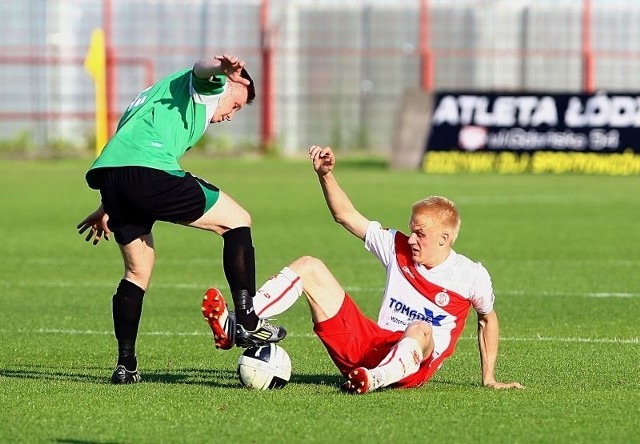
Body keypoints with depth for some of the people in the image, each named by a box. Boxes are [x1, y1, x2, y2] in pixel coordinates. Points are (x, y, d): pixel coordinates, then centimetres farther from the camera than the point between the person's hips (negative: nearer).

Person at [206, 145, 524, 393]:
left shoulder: (470, 276, -1)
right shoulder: (398, 249, 9)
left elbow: (488, 319, 14)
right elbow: (347, 216, 14)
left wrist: (489, 379, 14)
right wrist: (326, 175, 1)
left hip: (412, 366, -5)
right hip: (366, 345, 5)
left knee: (420, 330, -43)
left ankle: (374, 379, -69)